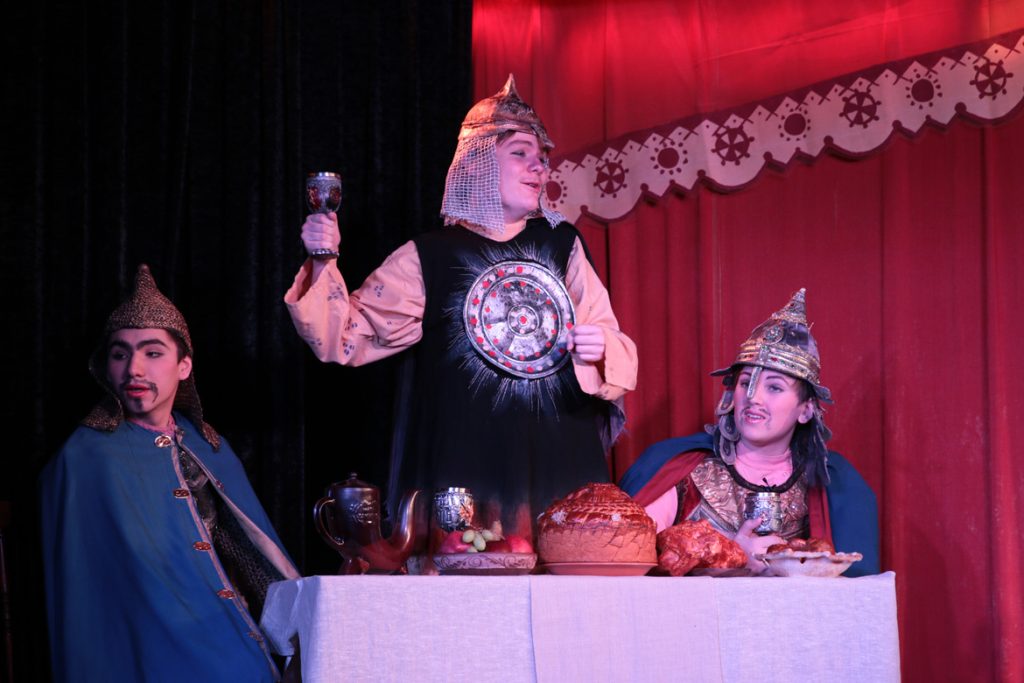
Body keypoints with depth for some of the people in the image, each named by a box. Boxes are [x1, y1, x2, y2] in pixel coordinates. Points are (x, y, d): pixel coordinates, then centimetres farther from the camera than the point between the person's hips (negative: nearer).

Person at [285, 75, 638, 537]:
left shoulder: (563, 245, 13)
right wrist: (322, 267, -11)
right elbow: (348, 339, 3)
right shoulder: (429, 257, 5)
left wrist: (600, 349, -7)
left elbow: (619, 354, 15)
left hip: (562, 466, 3)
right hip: (465, 470, -3)